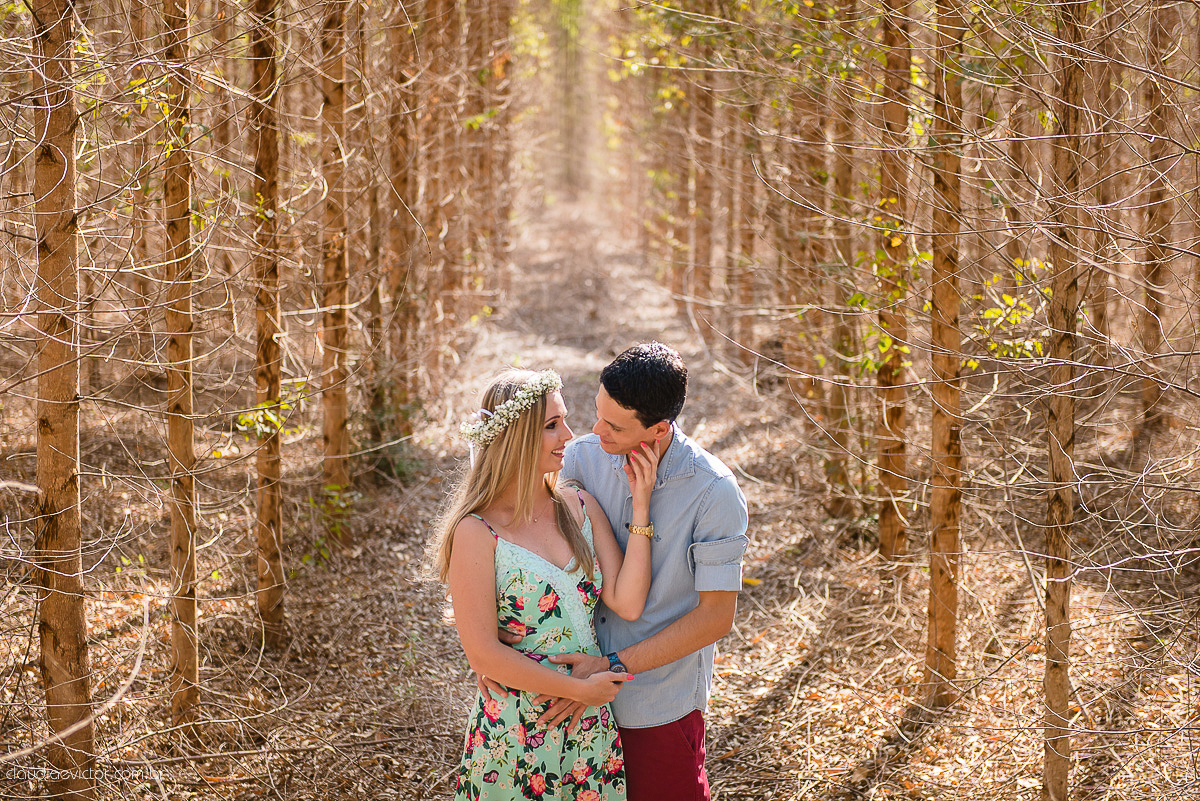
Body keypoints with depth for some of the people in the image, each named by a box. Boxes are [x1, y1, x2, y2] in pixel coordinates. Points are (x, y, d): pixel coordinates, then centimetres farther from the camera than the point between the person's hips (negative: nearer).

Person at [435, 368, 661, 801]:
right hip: (517, 732, -5)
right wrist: (579, 688, -13)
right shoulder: (477, 533, -14)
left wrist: (640, 505, -10)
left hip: (592, 726, 5)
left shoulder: (580, 506, 3)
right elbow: (483, 654, -16)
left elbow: (627, 604, -7)